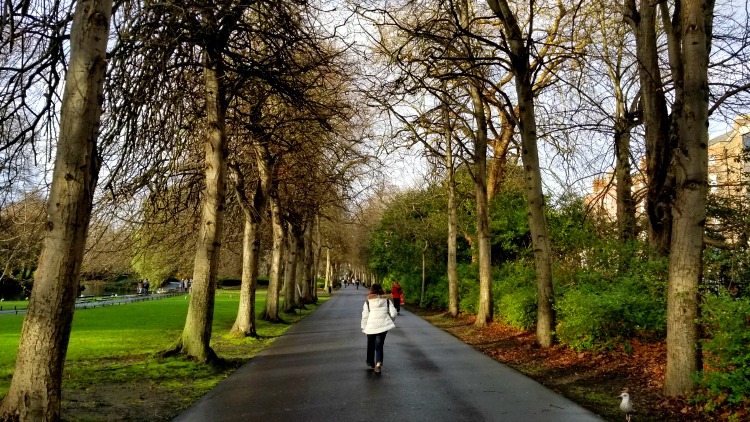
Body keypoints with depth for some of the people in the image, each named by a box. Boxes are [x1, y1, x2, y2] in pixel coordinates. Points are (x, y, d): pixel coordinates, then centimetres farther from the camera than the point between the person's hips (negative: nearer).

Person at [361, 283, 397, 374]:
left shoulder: (368, 302, -2)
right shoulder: (386, 300, 4)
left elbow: (365, 316, -2)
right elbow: (393, 313, 0)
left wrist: (363, 327, 9)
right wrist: (390, 321, 18)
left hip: (371, 327, -1)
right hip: (383, 325, 1)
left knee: (371, 345, 19)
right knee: (379, 345, 7)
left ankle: (370, 362, 35)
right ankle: (378, 363, -11)